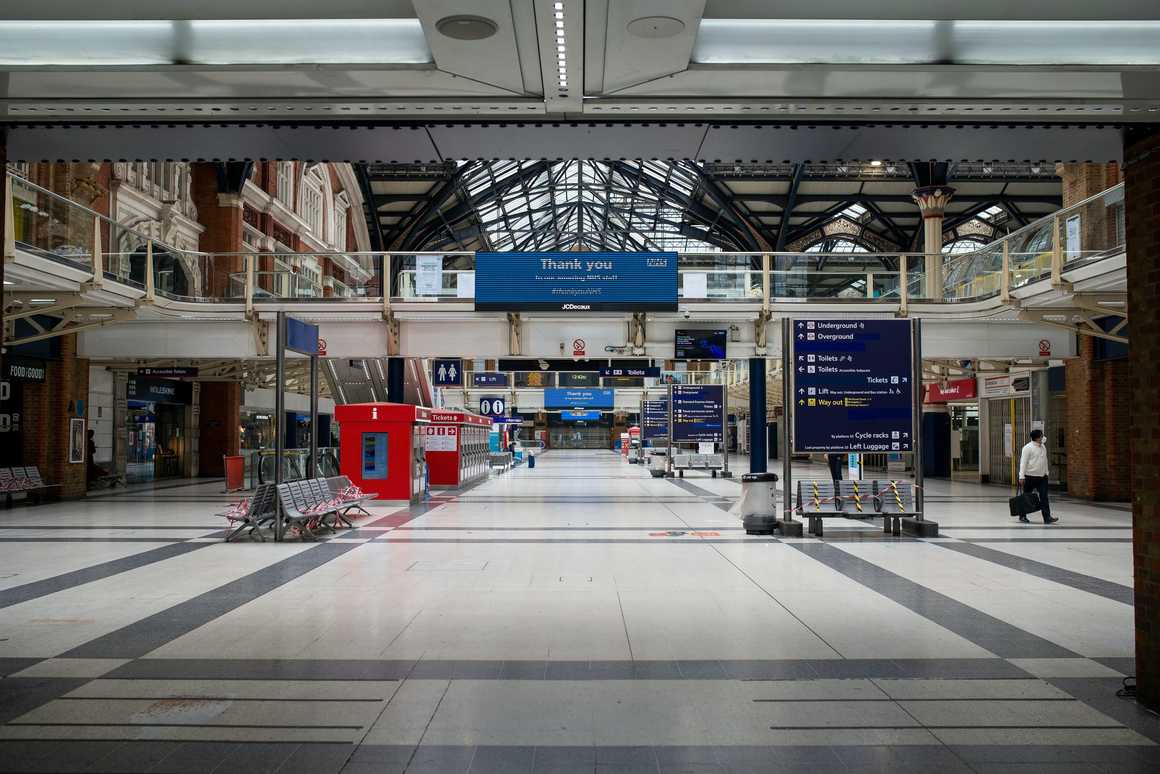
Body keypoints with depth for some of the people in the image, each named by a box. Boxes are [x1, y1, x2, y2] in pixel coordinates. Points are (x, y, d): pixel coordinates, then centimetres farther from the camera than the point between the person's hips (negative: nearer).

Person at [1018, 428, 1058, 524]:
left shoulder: (1043, 447, 12)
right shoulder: (1028, 448, -10)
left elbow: (1045, 461, 21)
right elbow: (1023, 462, -13)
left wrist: (1046, 473, 18)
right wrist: (1021, 476, -17)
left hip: (1042, 477, 6)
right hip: (1030, 477, -6)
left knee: (1044, 497, -4)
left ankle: (1047, 517, -7)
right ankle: (1022, 516, 18)